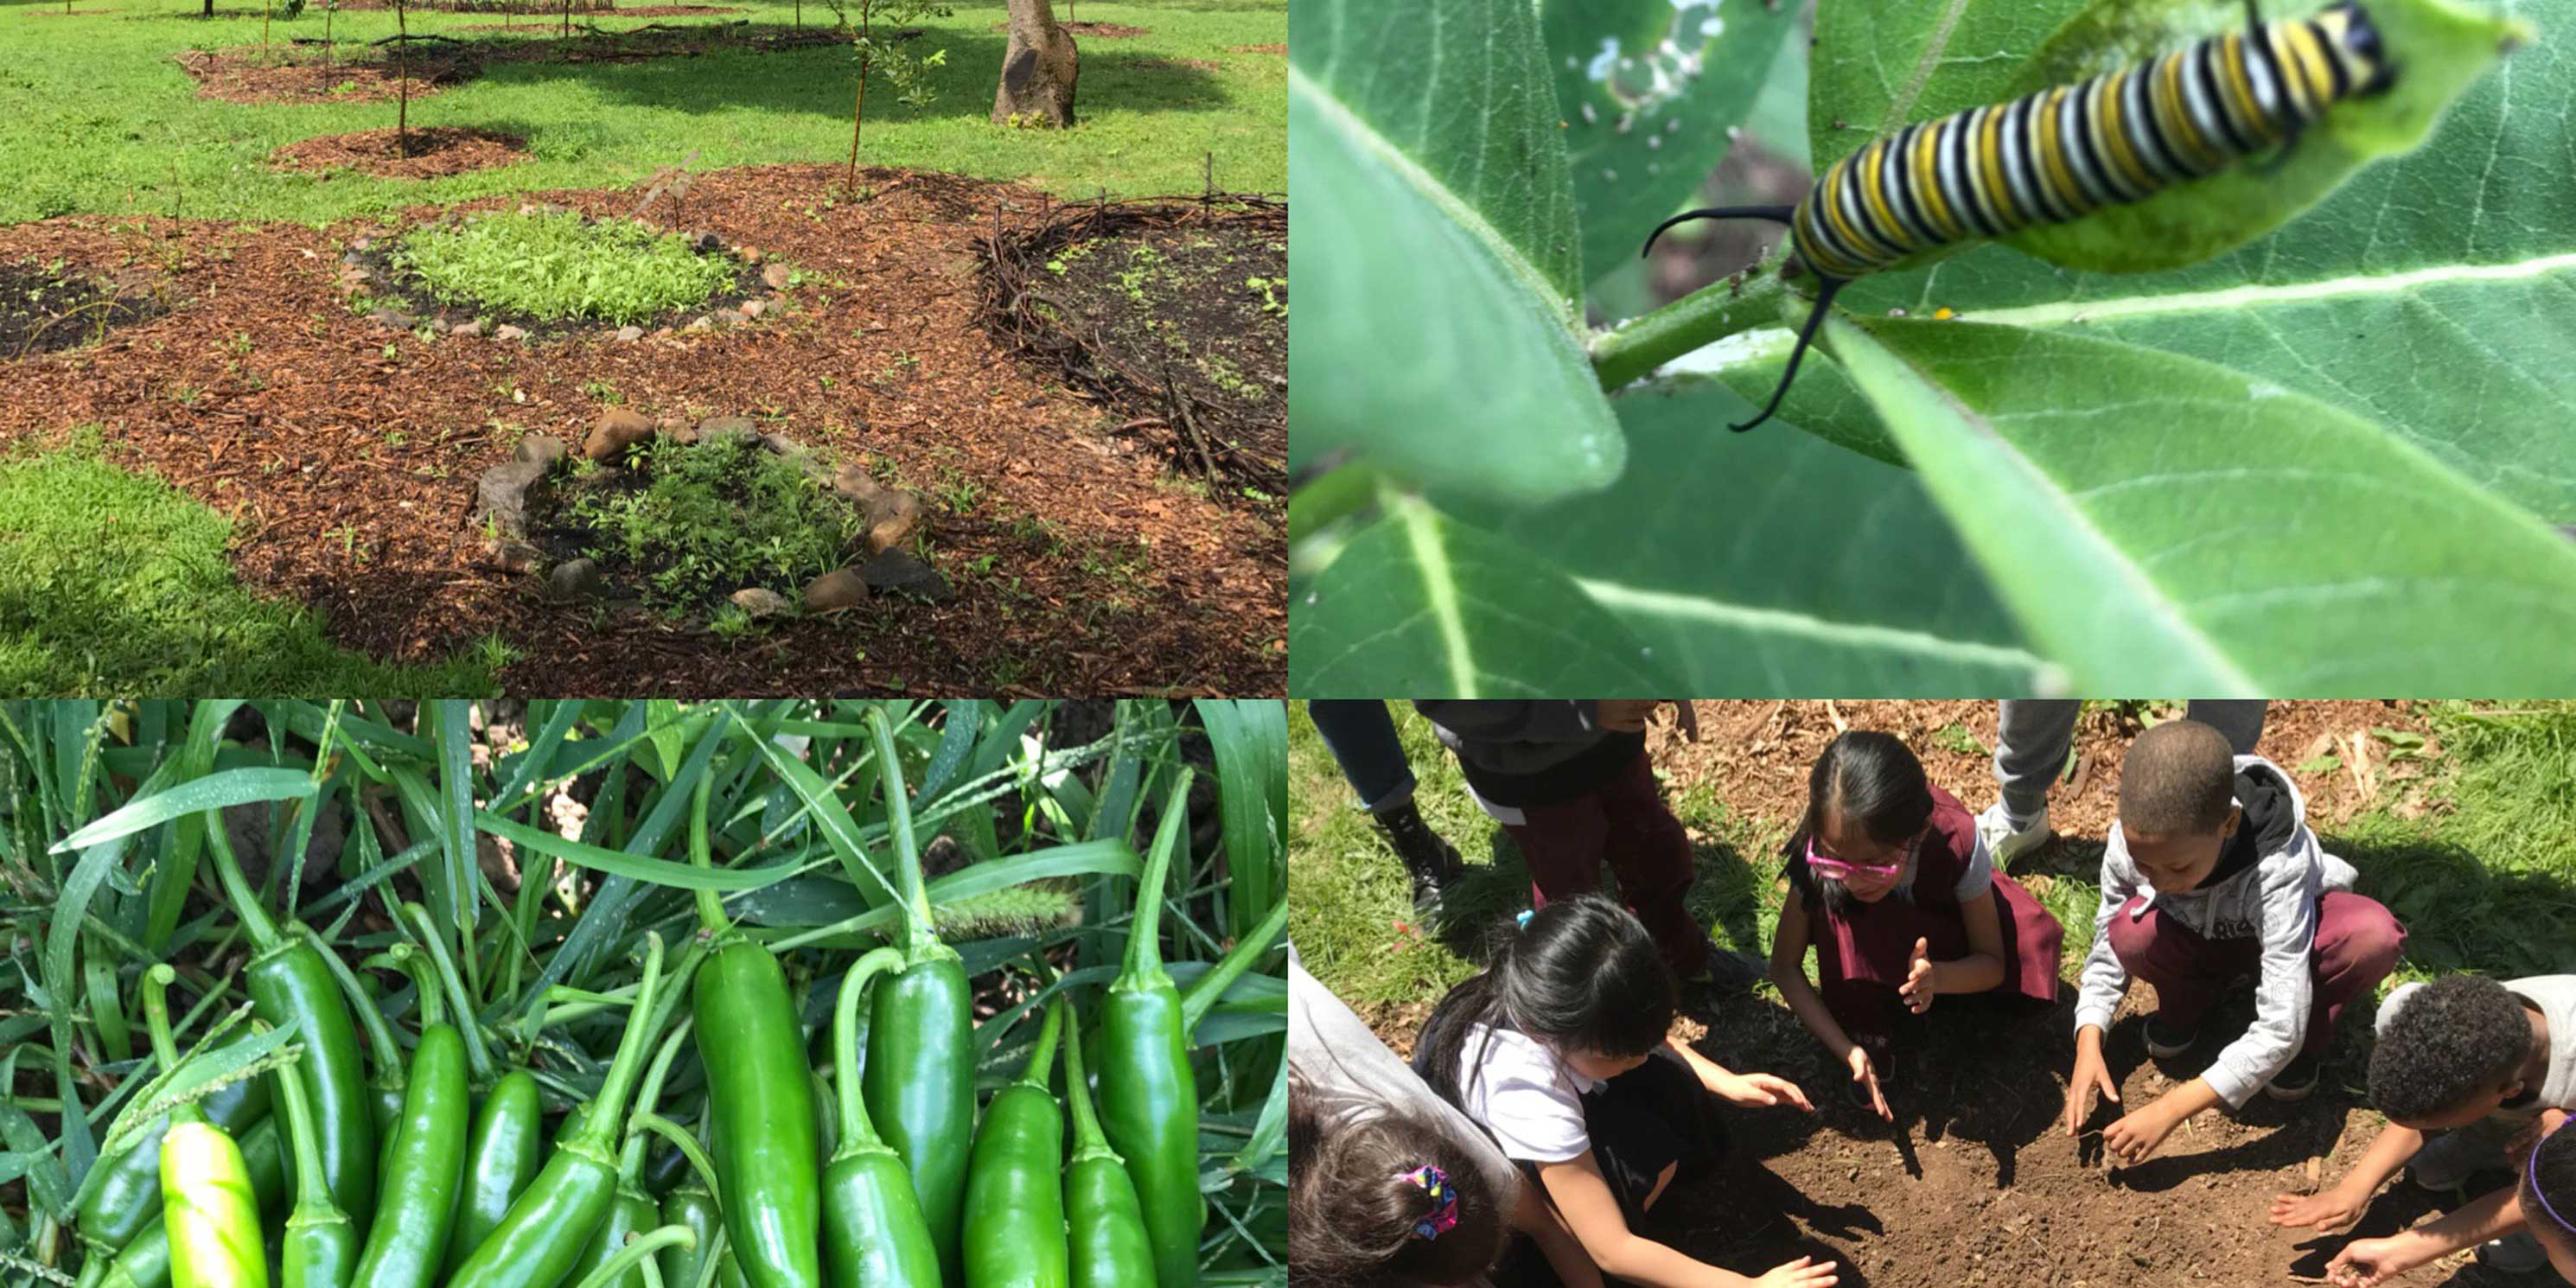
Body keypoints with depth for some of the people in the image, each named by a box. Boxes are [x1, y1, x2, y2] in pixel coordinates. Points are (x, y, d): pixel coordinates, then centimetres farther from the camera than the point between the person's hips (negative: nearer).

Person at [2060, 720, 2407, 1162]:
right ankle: (2187, 999, 2)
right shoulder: (2132, 841, -31)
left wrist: (2171, 1109, -45)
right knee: (2132, 932, -33)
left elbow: (2280, 1030, -42)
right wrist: (2088, 1045, -30)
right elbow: (2108, 947, -14)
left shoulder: (2276, 871, -42)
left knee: (2374, 937, -36)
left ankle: (2310, 1035, -6)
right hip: (2201, 939, 2)